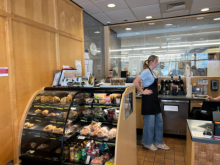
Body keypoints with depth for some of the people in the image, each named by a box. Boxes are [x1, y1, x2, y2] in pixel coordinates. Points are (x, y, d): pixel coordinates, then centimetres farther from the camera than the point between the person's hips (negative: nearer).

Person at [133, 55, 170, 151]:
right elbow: (135, 82, -25)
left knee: (159, 122, 15)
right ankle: (147, 143, 20)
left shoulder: (152, 72, 14)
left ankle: (158, 142, 28)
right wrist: (143, 92, -19)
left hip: (154, 100, 10)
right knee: (149, 123, 2)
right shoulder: (146, 71, -14)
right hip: (148, 100, -10)